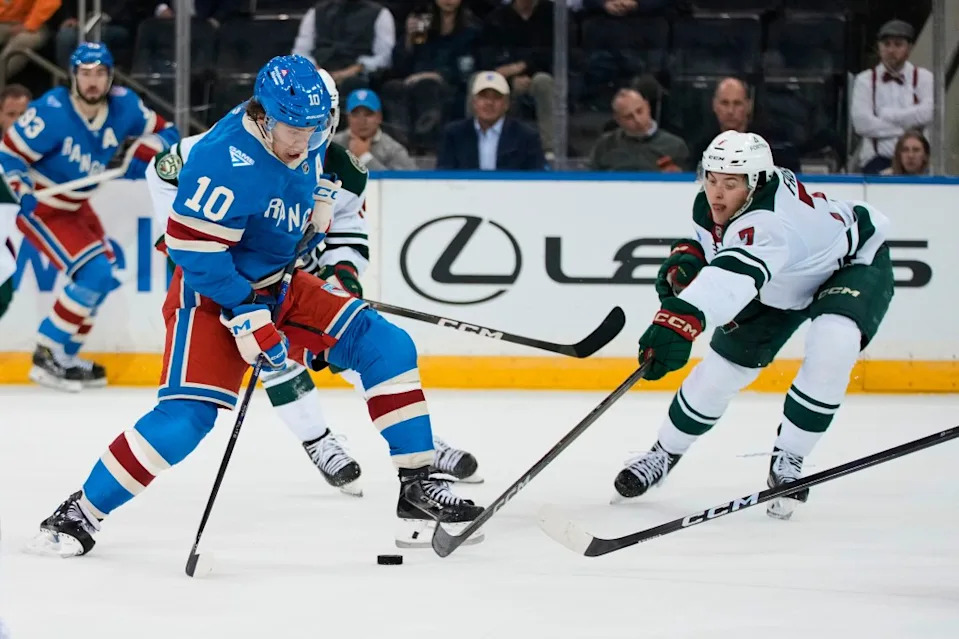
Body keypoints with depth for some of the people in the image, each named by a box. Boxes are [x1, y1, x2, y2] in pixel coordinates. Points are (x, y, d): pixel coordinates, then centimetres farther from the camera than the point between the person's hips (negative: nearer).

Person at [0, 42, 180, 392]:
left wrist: (145, 152, -19)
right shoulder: (52, 112, -29)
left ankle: (66, 356, 28)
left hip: (76, 205, 8)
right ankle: (47, 357, -10)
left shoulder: (123, 105, -11)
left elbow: (166, 132, 1)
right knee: (94, 273, -19)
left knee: (105, 274, 15)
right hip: (39, 207, -8)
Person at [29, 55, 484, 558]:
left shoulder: (304, 142, -3)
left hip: (281, 285, 8)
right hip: (211, 292, -8)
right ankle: (78, 514, -9)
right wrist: (246, 318, -25)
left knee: (387, 347, -3)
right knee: (186, 417, -22)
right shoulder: (227, 159, -28)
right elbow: (192, 246, -27)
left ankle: (417, 485, 4)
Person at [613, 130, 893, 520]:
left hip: (854, 265, -7)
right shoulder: (709, 204, -20)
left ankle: (787, 461, -15)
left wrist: (681, 319, -80)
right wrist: (686, 258, -19)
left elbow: (735, 273, -65)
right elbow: (708, 241, 5)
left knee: (832, 347, -33)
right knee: (724, 363, 3)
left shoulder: (767, 221, -46)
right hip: (780, 283, 7)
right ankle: (666, 452, 25)